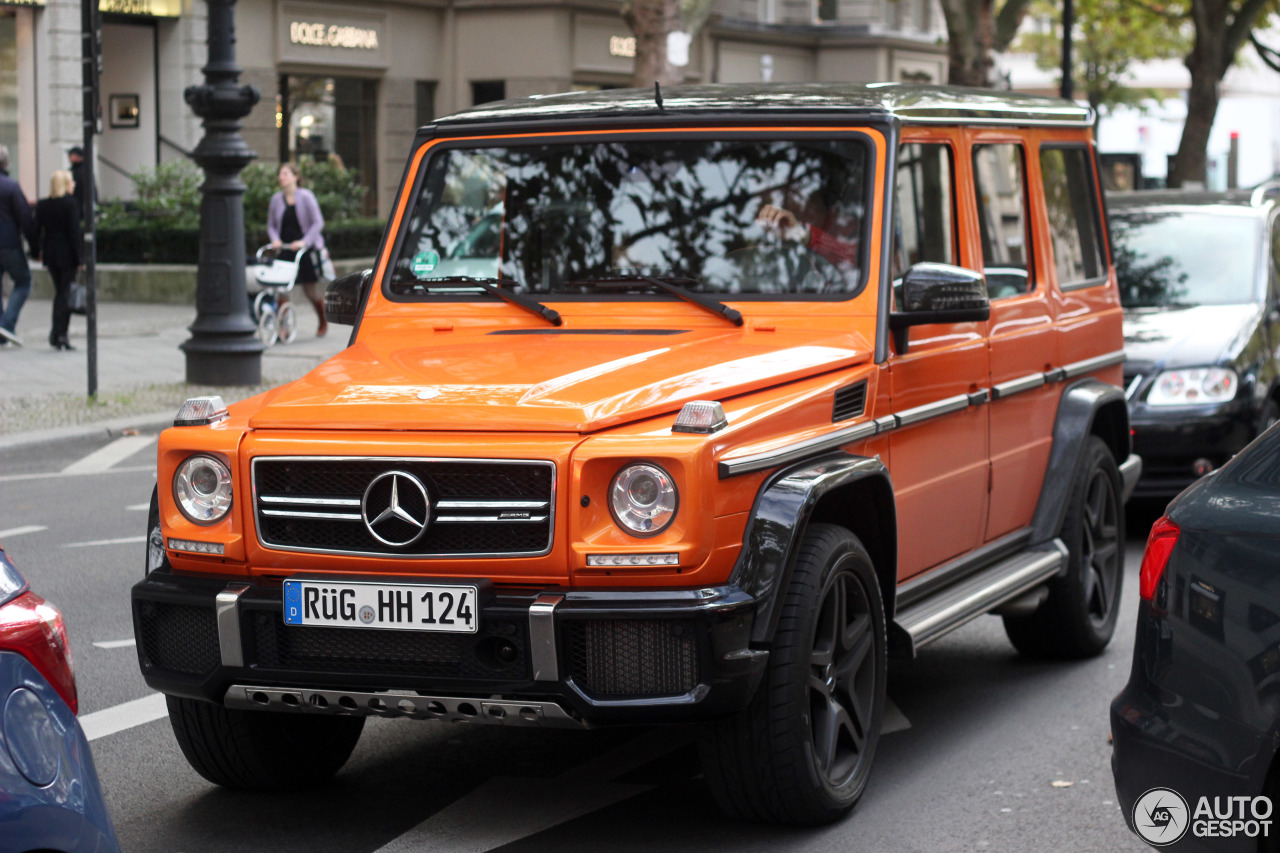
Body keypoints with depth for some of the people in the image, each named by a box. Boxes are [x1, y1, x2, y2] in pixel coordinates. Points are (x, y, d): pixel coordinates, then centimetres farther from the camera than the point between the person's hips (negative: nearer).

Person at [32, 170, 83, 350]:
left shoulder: (42, 205, 3)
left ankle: (58, 335, 12)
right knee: (66, 293, 1)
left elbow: (35, 230, 3)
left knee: (59, 292, 16)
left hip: (49, 253, 5)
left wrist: (38, 250, 15)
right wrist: (79, 258, -12)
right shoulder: (70, 204, -12)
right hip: (67, 254, -5)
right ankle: (60, 333, -7)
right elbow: (74, 232, -15)